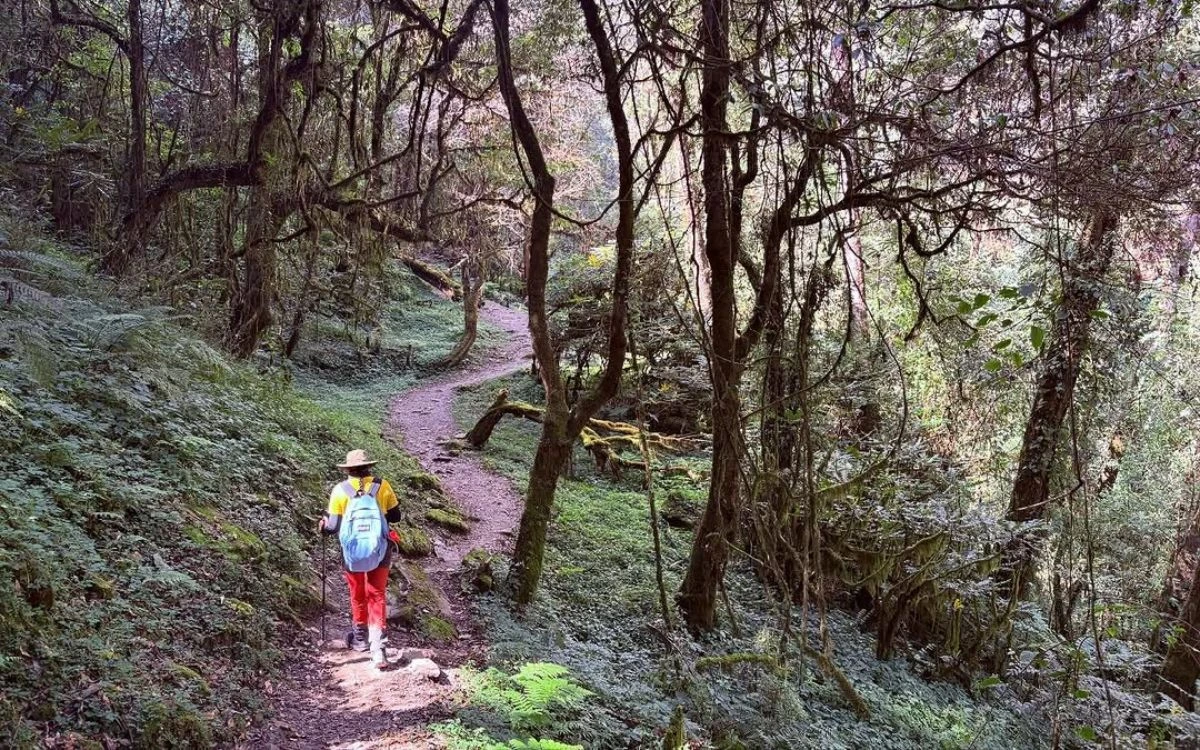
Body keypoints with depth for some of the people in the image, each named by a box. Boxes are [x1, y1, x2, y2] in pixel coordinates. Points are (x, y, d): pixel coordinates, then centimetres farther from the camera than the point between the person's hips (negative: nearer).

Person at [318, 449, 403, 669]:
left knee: (358, 595, 20)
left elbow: (334, 526, -7)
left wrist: (323, 526, 14)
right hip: (379, 551, 0)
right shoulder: (382, 485, -5)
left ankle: (360, 638, 37)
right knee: (377, 596, 7)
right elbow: (395, 515, 5)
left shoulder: (340, 490, -8)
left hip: (352, 551, 0)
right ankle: (376, 646, -6)